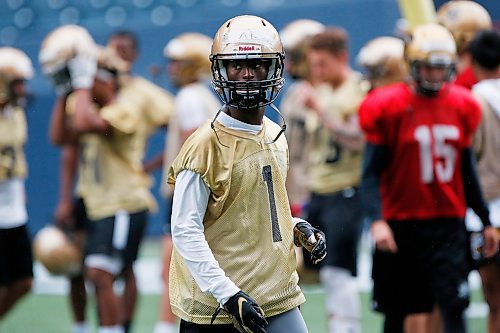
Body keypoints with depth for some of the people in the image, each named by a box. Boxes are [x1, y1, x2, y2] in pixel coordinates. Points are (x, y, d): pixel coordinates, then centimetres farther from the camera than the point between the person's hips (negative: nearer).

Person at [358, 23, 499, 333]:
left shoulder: (462, 107, 5)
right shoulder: (388, 107, -8)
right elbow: (372, 171, -9)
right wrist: (377, 220, -23)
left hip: (447, 223, 2)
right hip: (401, 223, -2)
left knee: (454, 307, -10)